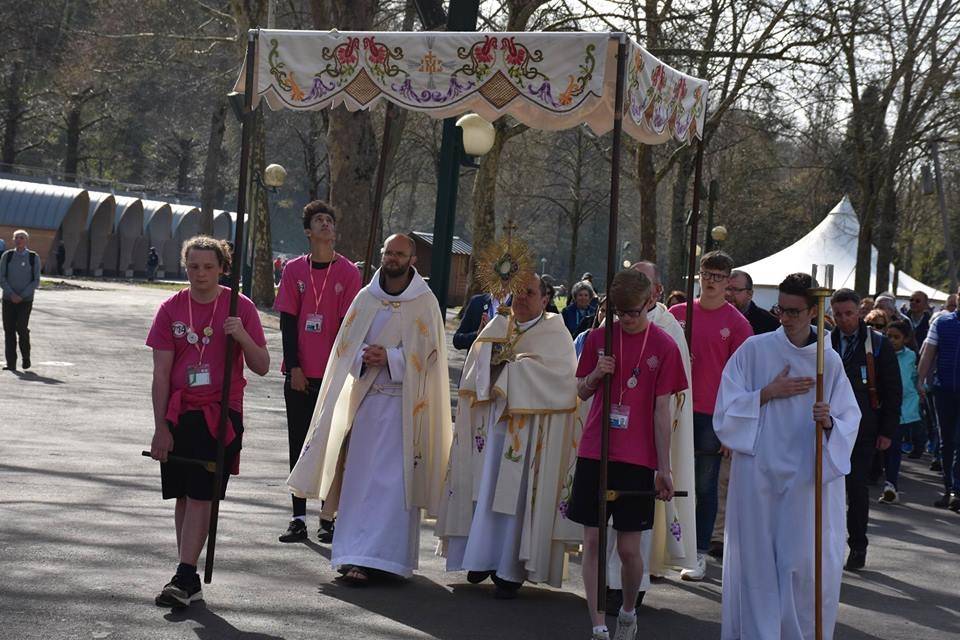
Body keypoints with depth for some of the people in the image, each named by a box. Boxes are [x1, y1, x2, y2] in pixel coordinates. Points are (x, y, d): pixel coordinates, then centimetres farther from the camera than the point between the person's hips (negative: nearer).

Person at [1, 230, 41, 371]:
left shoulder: (34, 258, 0)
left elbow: (36, 281, -2)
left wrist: (21, 296, -12)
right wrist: (11, 294, -13)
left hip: (25, 300, -2)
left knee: (21, 328, -15)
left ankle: (26, 357, 9)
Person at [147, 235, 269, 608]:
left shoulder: (240, 307, -1)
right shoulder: (171, 309, 3)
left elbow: (262, 367, -1)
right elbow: (160, 374, 1)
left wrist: (242, 336, -19)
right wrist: (160, 428, -3)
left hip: (221, 413, -3)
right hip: (179, 413, 3)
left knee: (201, 495, -9)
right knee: (183, 497, 6)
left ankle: (183, 577, -9)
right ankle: (190, 582, 14)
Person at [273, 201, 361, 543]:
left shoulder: (348, 272, 0)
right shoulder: (294, 269, 4)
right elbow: (287, 321, 3)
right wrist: (293, 367, -5)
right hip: (299, 374, 2)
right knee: (299, 444, 6)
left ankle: (328, 518, 10)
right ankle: (298, 518, 11)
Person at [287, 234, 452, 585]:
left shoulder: (425, 303, 0)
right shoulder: (366, 297, 10)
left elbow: (426, 351, -4)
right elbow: (346, 344, 10)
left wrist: (389, 357, -17)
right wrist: (364, 356, -11)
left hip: (403, 402, -3)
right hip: (365, 397, 4)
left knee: (391, 480, -8)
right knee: (358, 475, 3)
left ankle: (373, 556, -10)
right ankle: (357, 556, 11)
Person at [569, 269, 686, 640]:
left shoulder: (664, 347, -4)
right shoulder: (598, 338, 4)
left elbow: (662, 409, -4)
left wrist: (664, 467, -5)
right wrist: (595, 375, -11)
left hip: (637, 460, -2)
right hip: (594, 453, 3)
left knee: (629, 548, 2)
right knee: (592, 541, 1)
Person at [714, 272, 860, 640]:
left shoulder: (829, 361, 3)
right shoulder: (754, 350, -1)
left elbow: (849, 420, 3)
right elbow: (728, 409, -1)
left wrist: (829, 422, -18)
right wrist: (769, 393, -12)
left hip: (809, 477, 1)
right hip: (759, 472, -1)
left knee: (806, 563, -2)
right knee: (758, 559, 3)